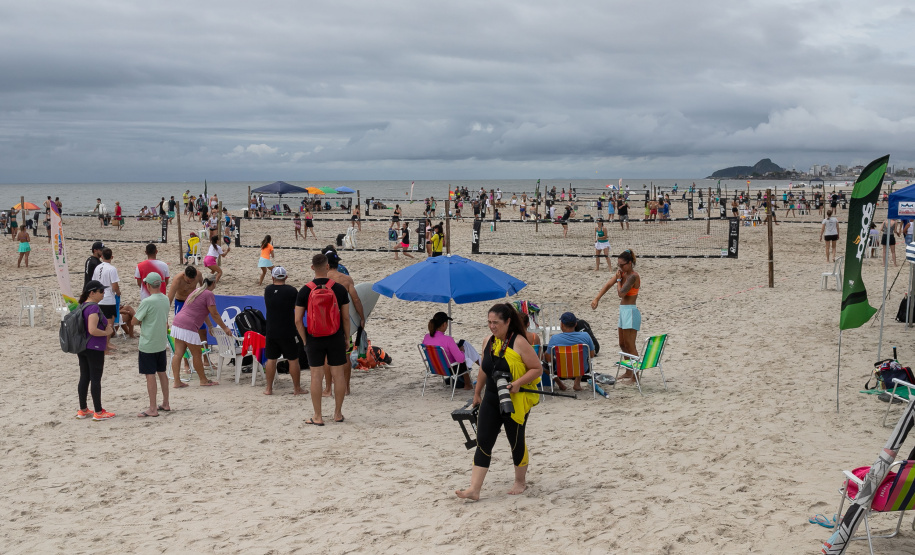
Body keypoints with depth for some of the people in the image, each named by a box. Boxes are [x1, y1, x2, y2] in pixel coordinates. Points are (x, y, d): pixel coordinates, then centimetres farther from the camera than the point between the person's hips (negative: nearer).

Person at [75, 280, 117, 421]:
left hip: (82, 348, 9)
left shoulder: (82, 306, 10)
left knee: (84, 378, 14)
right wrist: (106, 332, -13)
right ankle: (98, 412, 6)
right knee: (96, 379, -1)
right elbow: (92, 330, -28)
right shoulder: (93, 308, -19)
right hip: (94, 348, -9)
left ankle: (83, 410, 21)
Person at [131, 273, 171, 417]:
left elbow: (133, 322, -13)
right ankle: (165, 404, 24)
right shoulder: (165, 300, 4)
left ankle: (153, 409, 1)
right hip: (161, 343, 7)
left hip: (148, 345, -7)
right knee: (162, 373, 16)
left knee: (150, 375, -2)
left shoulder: (147, 302, -18)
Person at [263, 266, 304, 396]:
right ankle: (297, 389, 8)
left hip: (271, 331, 3)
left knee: (271, 359, 10)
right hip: (288, 332, -3)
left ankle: (269, 388, 14)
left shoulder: (267, 290, 1)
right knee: (293, 360, 5)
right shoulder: (291, 290, -10)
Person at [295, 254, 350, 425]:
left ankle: (317, 417, 7)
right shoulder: (339, 289, -4)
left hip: (314, 339, 0)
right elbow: (346, 317, -1)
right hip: (336, 338, 0)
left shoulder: (305, 291, -4)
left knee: (316, 376, 4)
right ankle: (338, 413, 17)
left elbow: (298, 320, -5)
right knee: (338, 374, 9)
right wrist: (346, 338, 9)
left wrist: (305, 340, 5)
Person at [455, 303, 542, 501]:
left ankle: (520, 482, 30)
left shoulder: (519, 343, -14)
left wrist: (517, 383, -24)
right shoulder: (489, 342, 5)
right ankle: (474, 489, -5)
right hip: (491, 399, 6)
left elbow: (537, 368, -13)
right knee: (483, 441, -2)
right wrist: (477, 393, 22)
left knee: (516, 441, 9)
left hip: (515, 401, -6)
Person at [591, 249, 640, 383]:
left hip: (630, 311, -10)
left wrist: (619, 279, -6)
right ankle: (628, 373, 26)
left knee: (630, 346, -6)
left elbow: (621, 293, -22)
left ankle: (635, 376, -2)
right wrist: (596, 299, -5)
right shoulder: (623, 272, 9)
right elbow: (608, 285, 5)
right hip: (623, 311, 10)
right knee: (623, 345, 16)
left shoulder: (633, 276, -16)